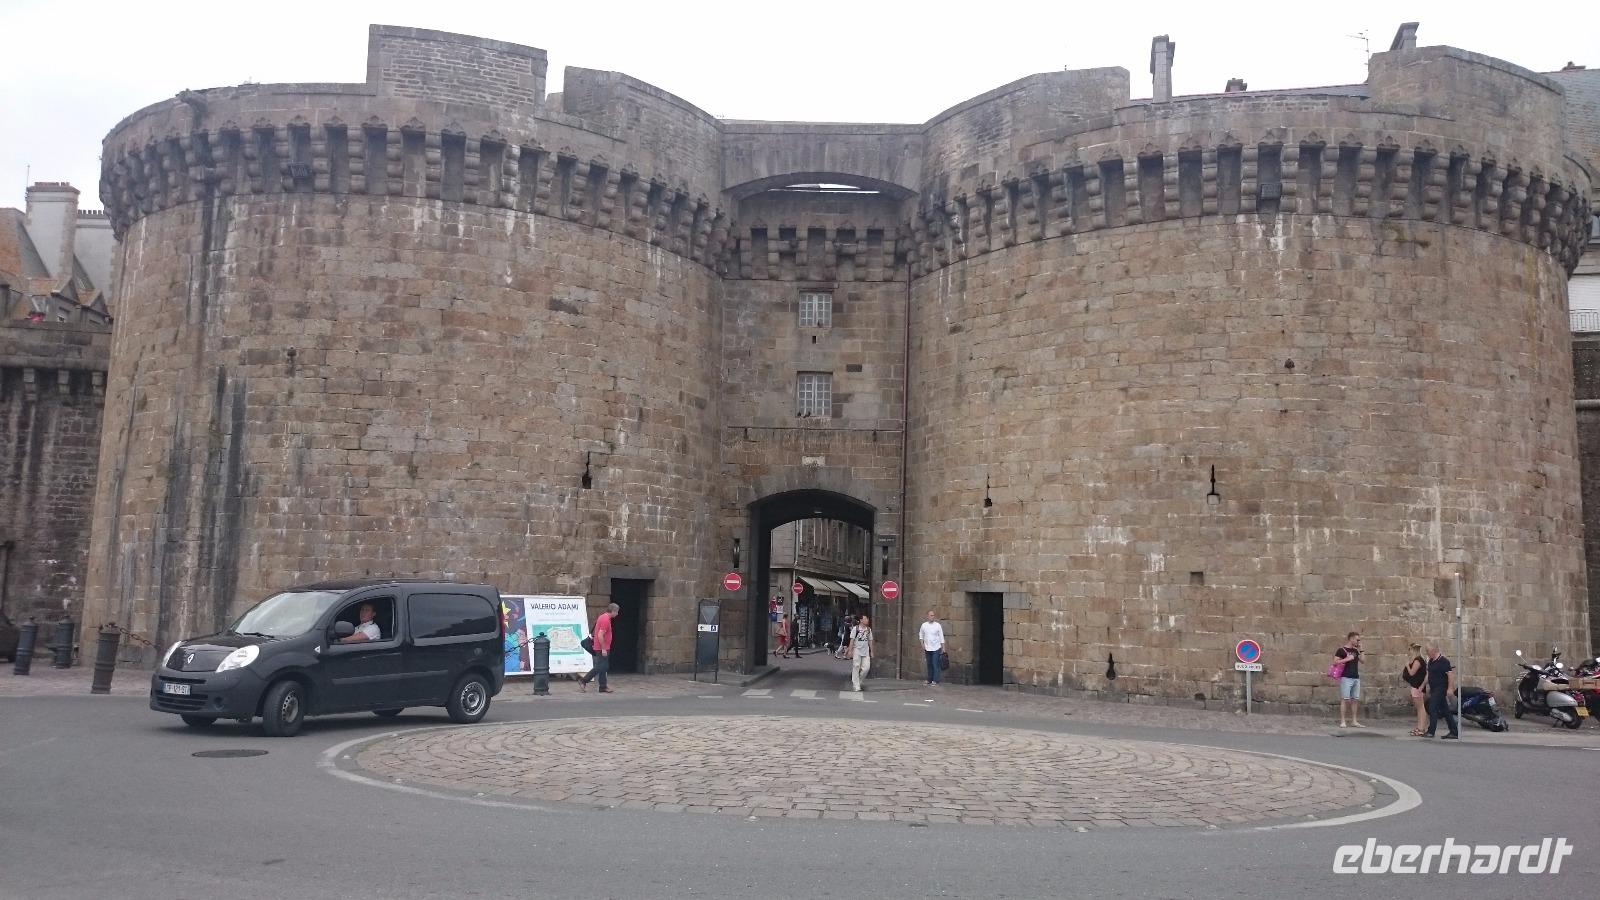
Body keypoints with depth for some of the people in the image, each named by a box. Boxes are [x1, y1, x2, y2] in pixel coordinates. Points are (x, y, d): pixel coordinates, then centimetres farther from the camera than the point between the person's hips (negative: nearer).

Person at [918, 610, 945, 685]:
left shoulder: (938, 625, -4)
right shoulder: (924, 625, 3)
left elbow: (941, 637, 0)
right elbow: (921, 635, 15)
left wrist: (943, 647, -2)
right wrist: (922, 644, 5)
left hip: (936, 648, -3)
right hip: (927, 648, 3)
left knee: (935, 664, -6)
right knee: (929, 664, 9)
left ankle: (935, 680, -2)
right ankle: (929, 679, 17)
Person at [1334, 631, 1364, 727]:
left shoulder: (1355, 651, 18)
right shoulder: (1341, 650, -3)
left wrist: (1360, 649, 6)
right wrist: (1347, 659, -17)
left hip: (1356, 678, 7)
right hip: (1346, 677, -7)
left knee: (1355, 700, 7)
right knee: (1345, 699, -8)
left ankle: (1354, 721, 12)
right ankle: (1342, 722, -7)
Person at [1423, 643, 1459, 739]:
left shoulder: (1443, 661, -14)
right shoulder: (1430, 661, 13)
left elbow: (1450, 674, -19)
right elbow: (1429, 675, 23)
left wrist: (1450, 688, -23)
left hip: (1440, 689, -9)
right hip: (1434, 689, 9)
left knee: (1432, 708, -11)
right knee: (1445, 711, 10)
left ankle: (1431, 731, -8)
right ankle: (1454, 733, 14)